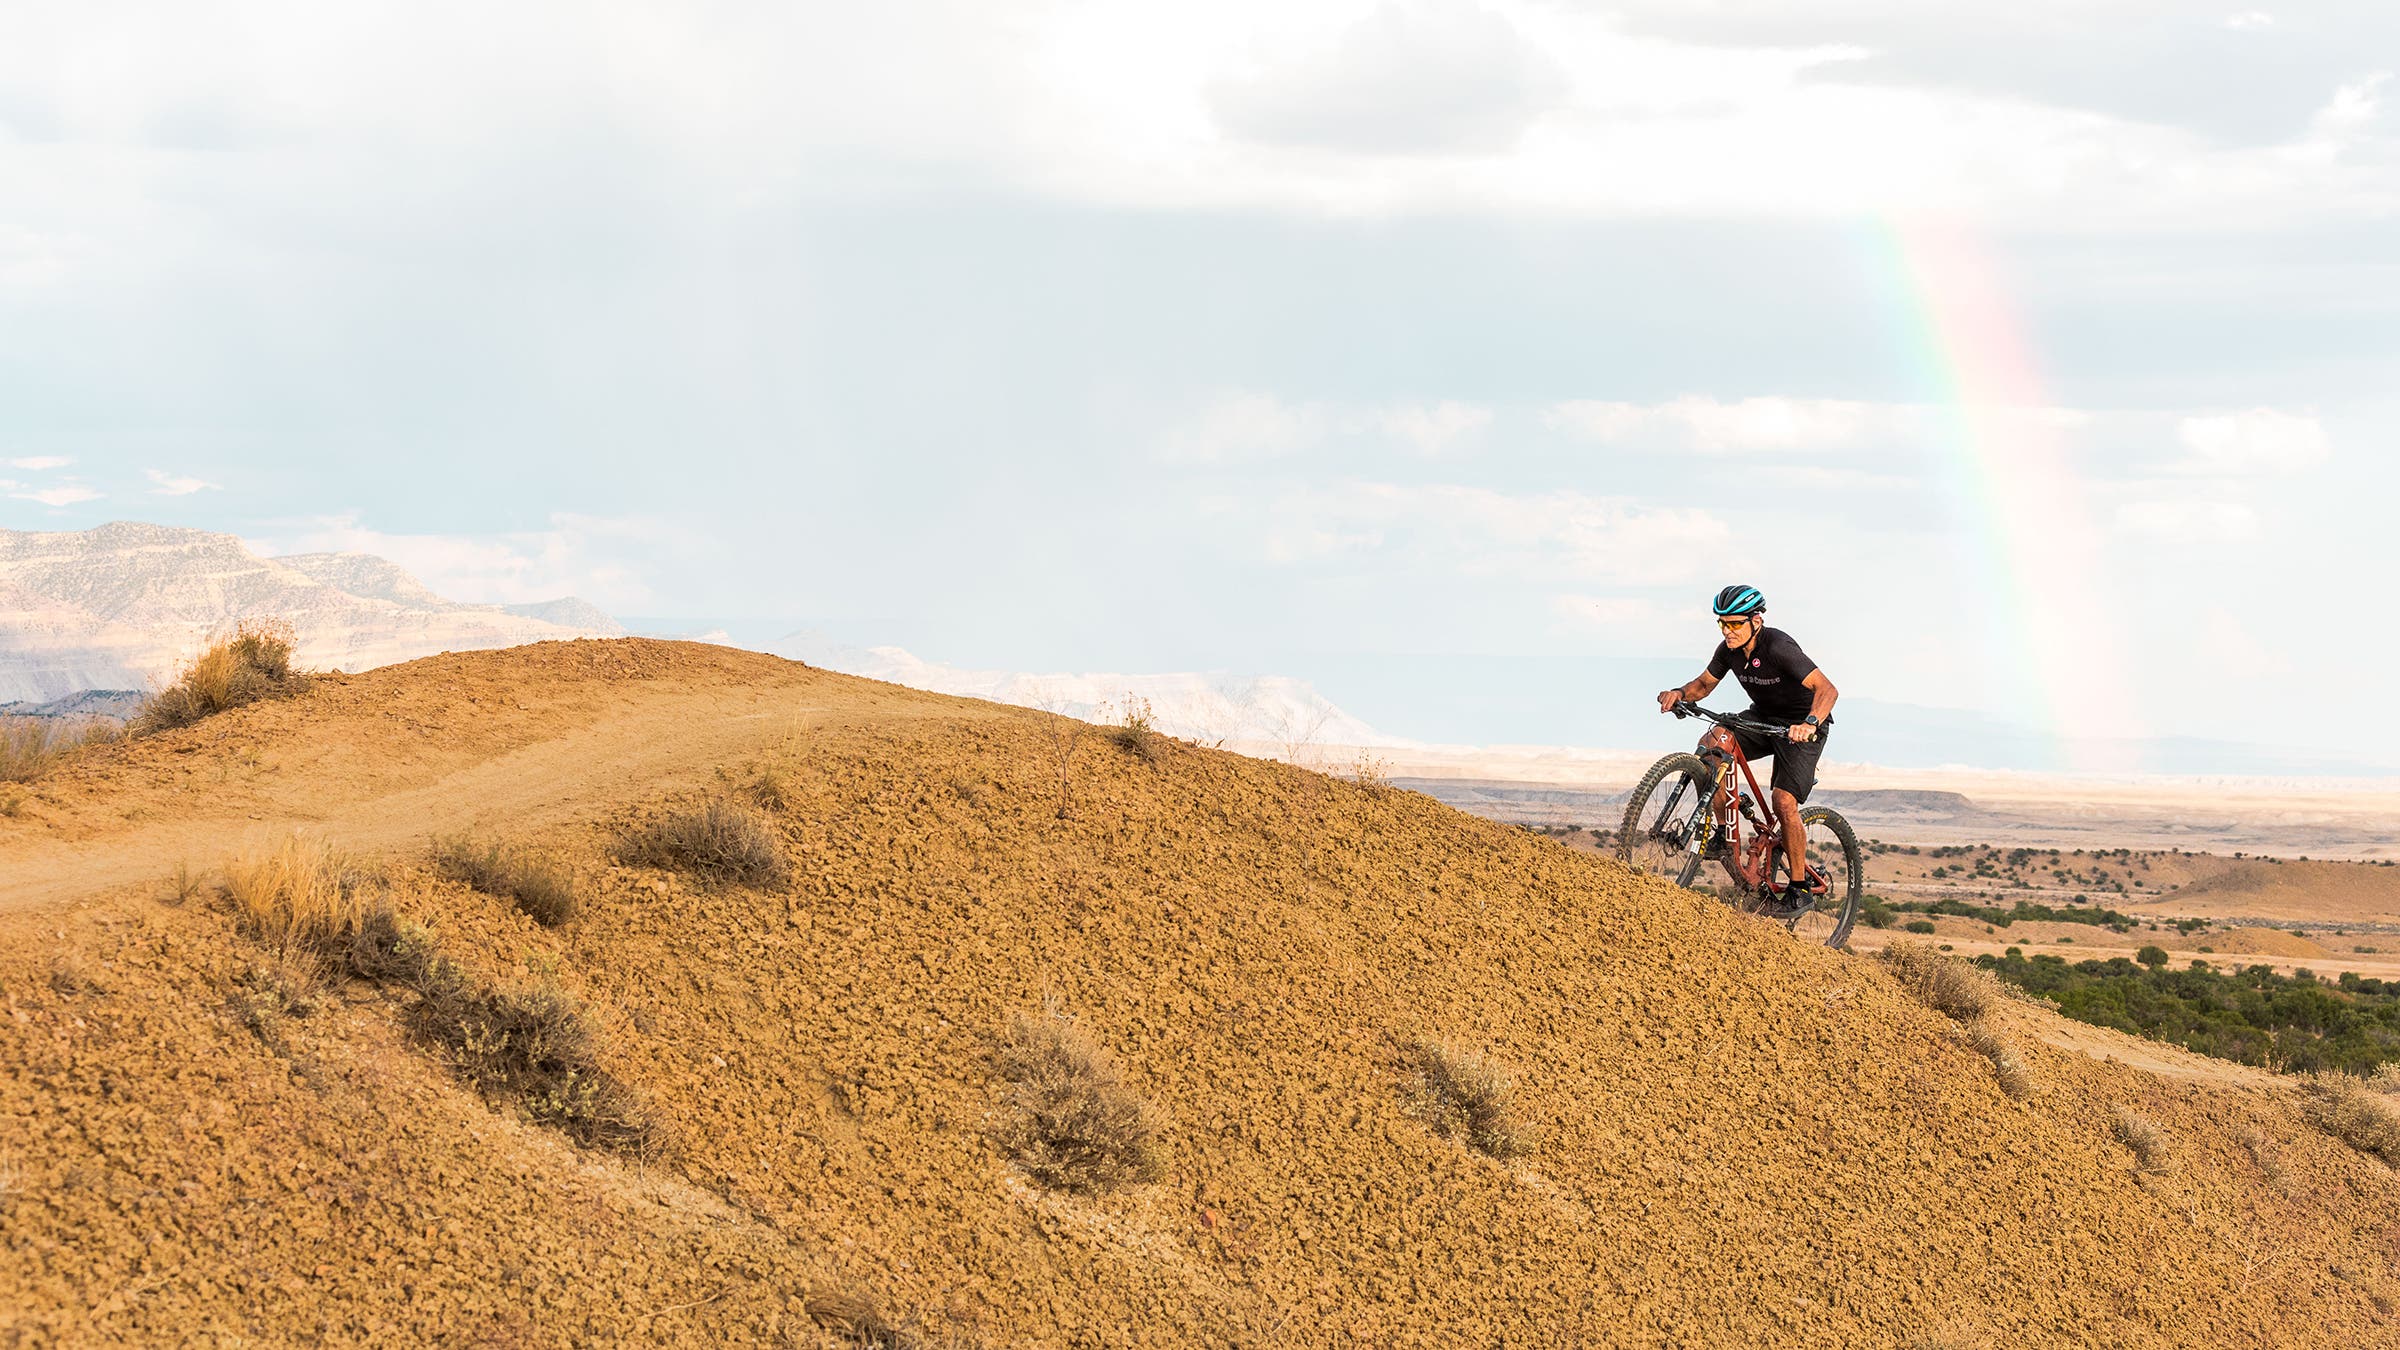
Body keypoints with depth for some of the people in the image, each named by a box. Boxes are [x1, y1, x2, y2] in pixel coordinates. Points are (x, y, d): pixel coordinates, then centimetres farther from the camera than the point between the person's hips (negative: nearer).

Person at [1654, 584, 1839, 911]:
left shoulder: (1778, 647, -30)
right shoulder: (1730, 649, -10)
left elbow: (1827, 689, -36)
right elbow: (1704, 683, 6)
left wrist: (1810, 723, -54)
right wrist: (1680, 694, -16)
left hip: (1801, 727, -6)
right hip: (1763, 718, 6)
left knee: (1784, 802, -20)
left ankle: (1800, 886, -5)